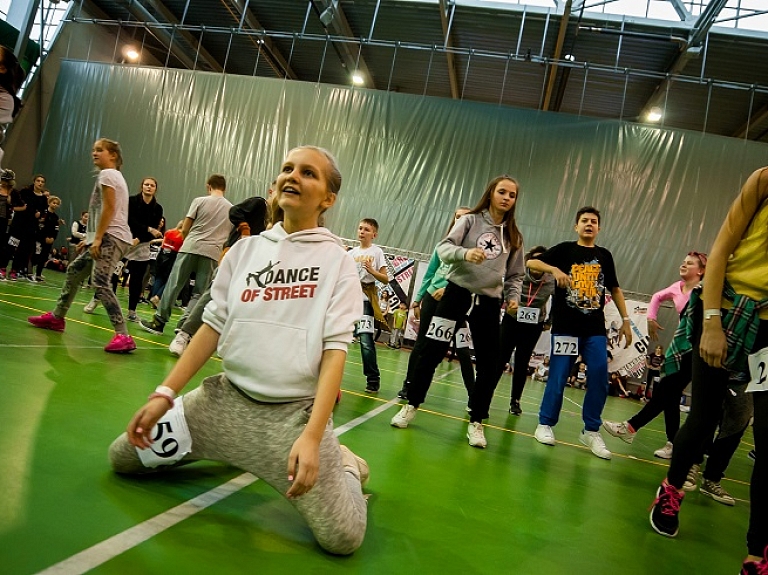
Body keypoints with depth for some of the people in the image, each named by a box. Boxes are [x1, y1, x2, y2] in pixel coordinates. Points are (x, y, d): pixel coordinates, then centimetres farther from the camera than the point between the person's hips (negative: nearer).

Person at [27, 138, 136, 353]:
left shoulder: (107, 174, -5)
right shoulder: (114, 176, 25)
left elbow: (109, 209, -16)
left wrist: (97, 238, -18)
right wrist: (91, 238, 22)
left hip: (112, 237, -11)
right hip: (108, 237, 11)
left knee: (100, 283, -21)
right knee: (74, 271, 20)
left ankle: (123, 336, -28)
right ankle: (56, 317, 34)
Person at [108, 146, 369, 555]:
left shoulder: (336, 260, -6)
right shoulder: (246, 248, 5)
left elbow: (334, 350, -11)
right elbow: (213, 326, 6)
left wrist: (311, 436, -21)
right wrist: (164, 394, -2)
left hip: (294, 412, -4)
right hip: (225, 398, 4)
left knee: (342, 538, -16)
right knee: (122, 458, 8)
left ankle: (343, 464, 17)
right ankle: (232, 452, 26)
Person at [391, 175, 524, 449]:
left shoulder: (513, 236, 10)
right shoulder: (470, 220, 1)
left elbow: (515, 275, 14)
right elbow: (444, 248, -10)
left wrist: (513, 296, -4)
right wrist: (465, 253, -30)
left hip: (489, 302, 3)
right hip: (457, 293, -3)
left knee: (489, 365, 1)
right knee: (431, 352, -1)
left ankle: (476, 422, 15)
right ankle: (410, 406, 17)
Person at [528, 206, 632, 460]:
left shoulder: (604, 255, 13)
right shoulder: (565, 249, 3)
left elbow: (615, 289, 18)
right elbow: (531, 262, -4)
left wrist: (625, 320, 13)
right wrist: (555, 270, -21)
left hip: (596, 329, 3)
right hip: (565, 326, -3)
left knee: (600, 379, -1)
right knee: (558, 378, 0)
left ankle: (591, 431, 13)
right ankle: (545, 424, 16)